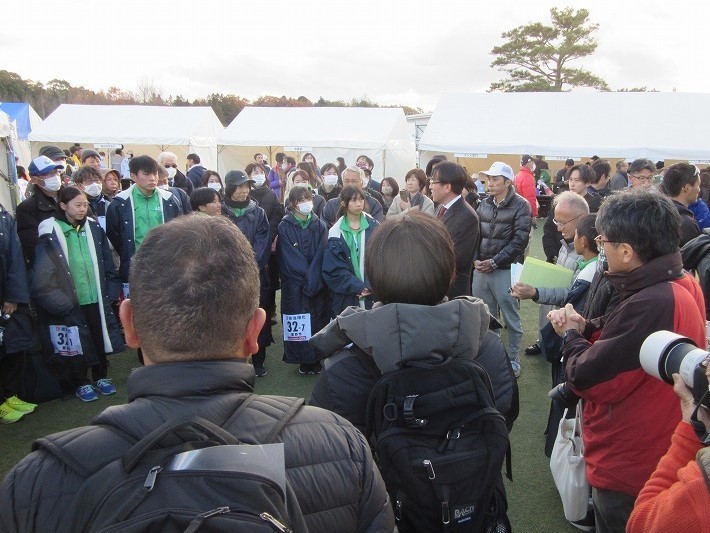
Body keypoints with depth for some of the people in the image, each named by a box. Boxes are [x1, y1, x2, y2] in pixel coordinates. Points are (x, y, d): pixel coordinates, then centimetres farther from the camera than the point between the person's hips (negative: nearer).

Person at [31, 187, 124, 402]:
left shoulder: (94, 228, 4)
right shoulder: (50, 232, -7)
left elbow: (106, 262, 8)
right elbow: (43, 270, -7)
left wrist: (111, 288, 4)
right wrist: (57, 298, -11)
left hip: (96, 297, 3)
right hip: (71, 300, -3)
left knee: (99, 337, 13)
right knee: (75, 341, 8)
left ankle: (101, 377, 30)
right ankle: (81, 383, 24)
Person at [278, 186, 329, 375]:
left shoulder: (320, 226, 4)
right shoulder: (285, 227, -3)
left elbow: (320, 256, -4)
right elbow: (291, 259, -8)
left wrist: (313, 279, -15)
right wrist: (307, 278, -13)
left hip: (318, 284, 2)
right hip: (294, 285, -2)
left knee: (318, 320, 3)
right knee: (298, 323, 1)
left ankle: (317, 358, 16)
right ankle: (303, 359, 13)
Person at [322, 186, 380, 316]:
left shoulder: (374, 227, 3)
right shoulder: (336, 232, 1)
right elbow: (335, 268, -4)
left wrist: (369, 286, -14)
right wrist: (358, 287, -13)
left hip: (372, 293, 0)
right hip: (346, 296, 0)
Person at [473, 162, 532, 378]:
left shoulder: (520, 205, -6)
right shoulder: (484, 204, 10)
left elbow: (519, 240, -12)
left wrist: (494, 262, -16)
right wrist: (476, 259, -5)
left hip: (506, 270, -5)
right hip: (481, 269, 5)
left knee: (510, 318, 6)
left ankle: (513, 360, 21)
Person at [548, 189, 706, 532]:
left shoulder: (651, 304, -33)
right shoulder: (683, 284, -2)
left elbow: (586, 378, -27)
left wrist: (571, 336, -9)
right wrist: (587, 328, -6)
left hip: (628, 467, -9)